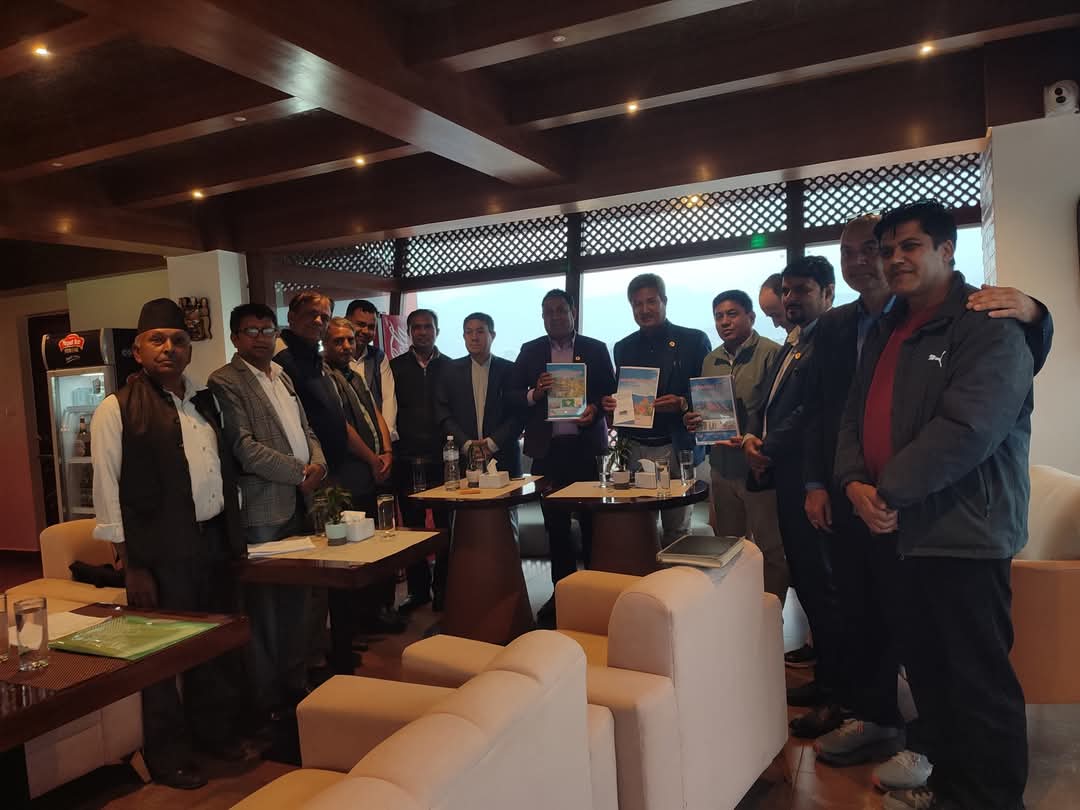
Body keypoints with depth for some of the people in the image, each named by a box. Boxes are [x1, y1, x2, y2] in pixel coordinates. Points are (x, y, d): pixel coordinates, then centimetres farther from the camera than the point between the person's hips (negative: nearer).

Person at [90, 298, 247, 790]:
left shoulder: (204, 400, 10)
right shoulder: (117, 409, -8)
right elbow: (109, 491, -9)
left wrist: (234, 533, 12)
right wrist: (132, 565, -12)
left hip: (214, 540, 6)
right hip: (161, 550, -5)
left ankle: (215, 731, 37)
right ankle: (167, 755, 28)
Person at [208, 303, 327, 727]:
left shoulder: (282, 377, 17)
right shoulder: (225, 382, -7)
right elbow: (243, 446, -15)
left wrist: (317, 463, 0)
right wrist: (299, 473, -13)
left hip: (299, 503, 7)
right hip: (262, 508, -7)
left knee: (296, 599, 14)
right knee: (264, 608, 1)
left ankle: (295, 684, 26)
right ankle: (268, 700, 13)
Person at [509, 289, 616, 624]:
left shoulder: (596, 349, 6)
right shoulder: (530, 351, 10)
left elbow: (611, 393, 6)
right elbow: (511, 395, 6)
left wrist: (595, 409, -15)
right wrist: (534, 394, -14)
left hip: (586, 447, -1)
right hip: (548, 449, 2)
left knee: (592, 521, 2)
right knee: (555, 524, 8)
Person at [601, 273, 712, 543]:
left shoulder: (693, 341, 3)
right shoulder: (623, 347, 15)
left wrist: (682, 404, -18)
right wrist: (610, 404, -2)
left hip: (675, 449, -3)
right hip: (634, 449, 3)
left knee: (676, 529, -1)